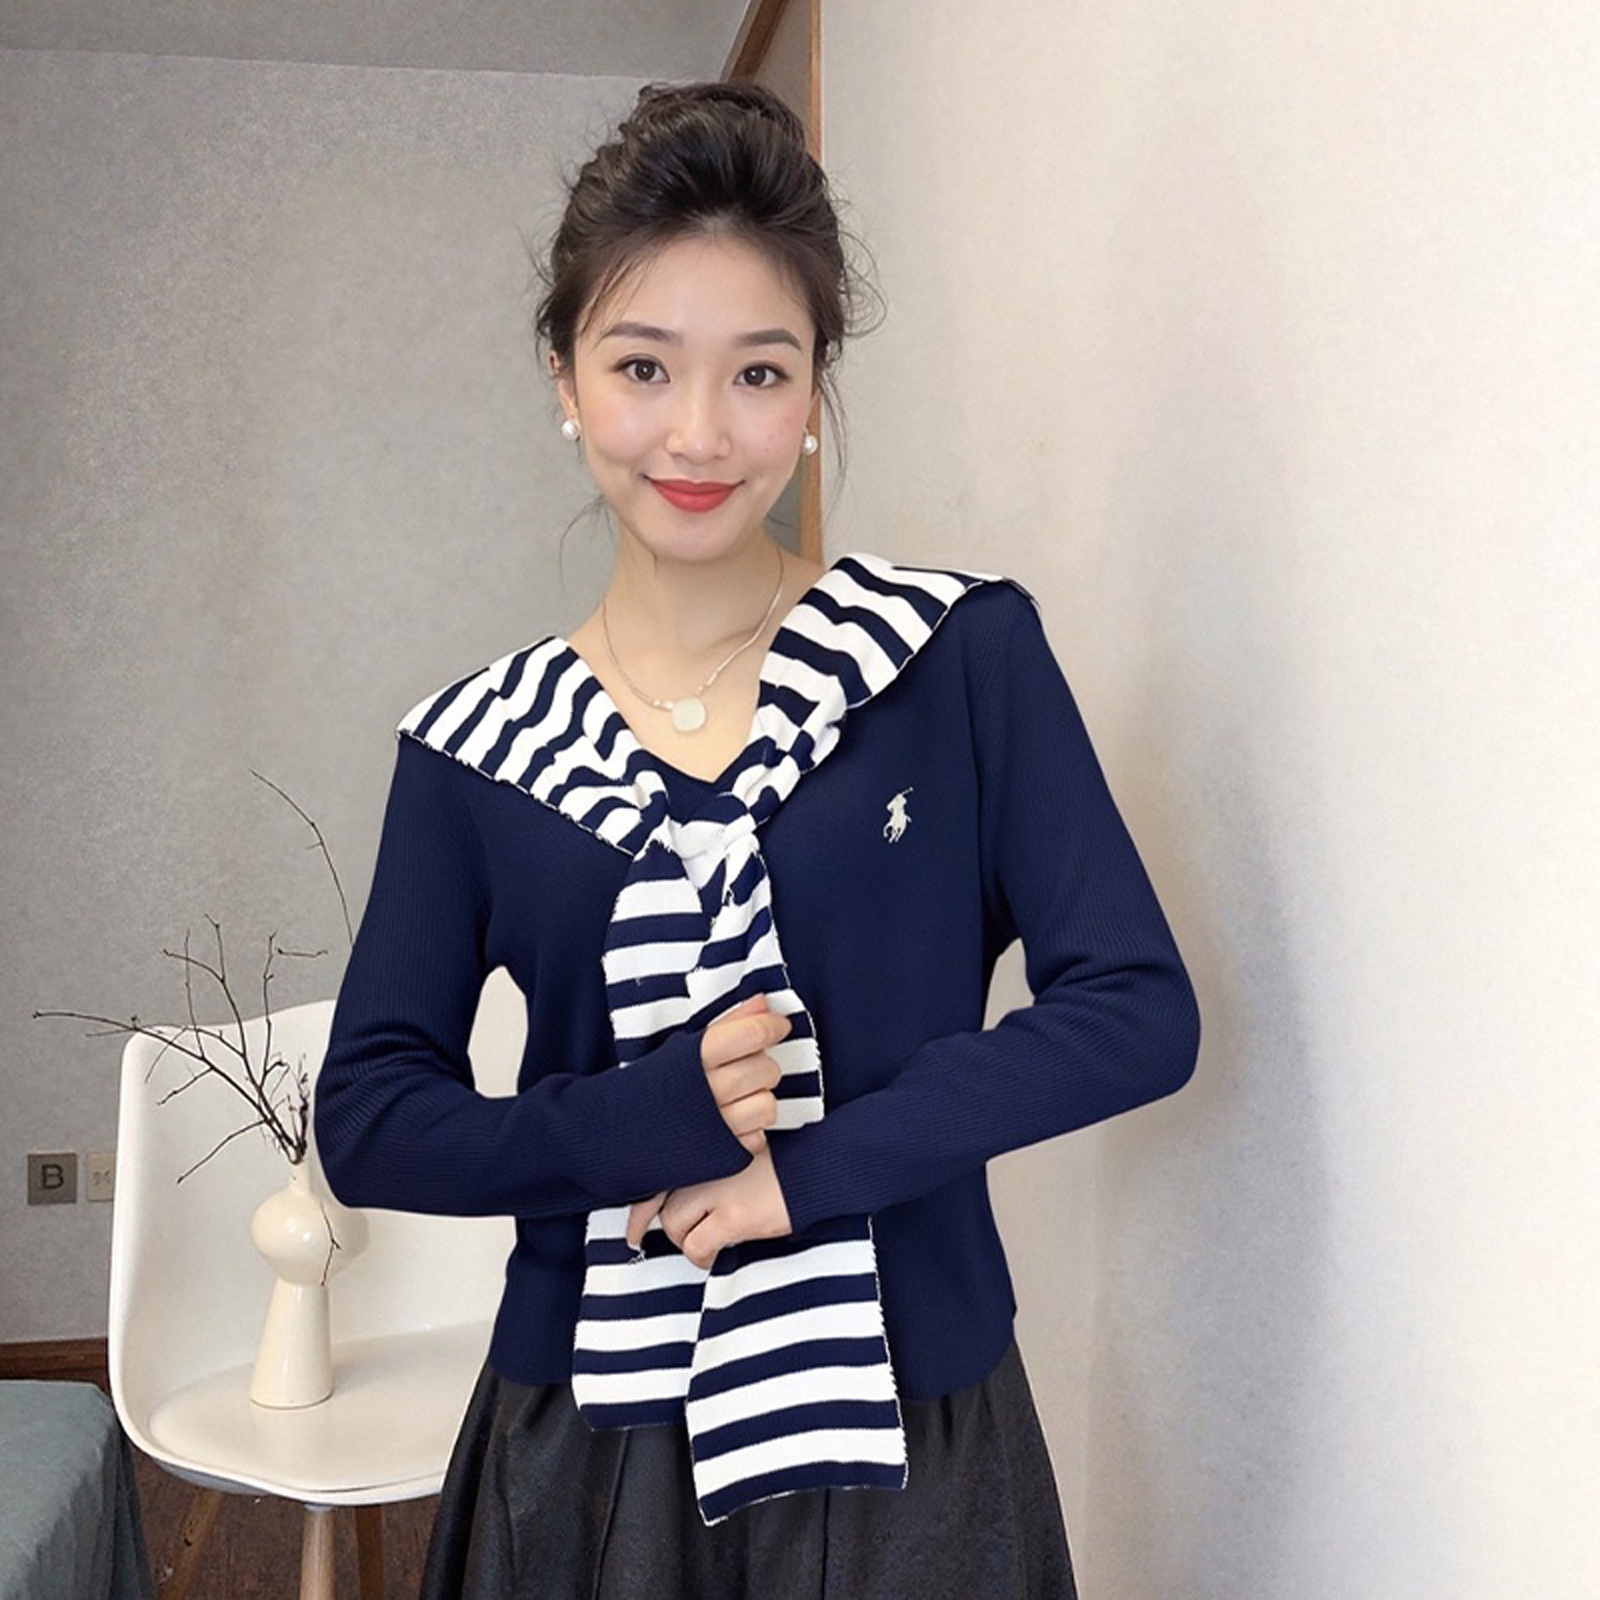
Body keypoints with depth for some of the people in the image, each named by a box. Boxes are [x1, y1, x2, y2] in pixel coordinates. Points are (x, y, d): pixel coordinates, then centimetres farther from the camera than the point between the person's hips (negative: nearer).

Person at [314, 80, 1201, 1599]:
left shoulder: (966, 651, -7)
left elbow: (1136, 1009, -10)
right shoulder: (475, 747, -1)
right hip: (589, 1444, 2)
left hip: (906, 1435, -1)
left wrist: (811, 1164, -17)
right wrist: (646, 1120, -17)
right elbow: (367, 1119, -1)